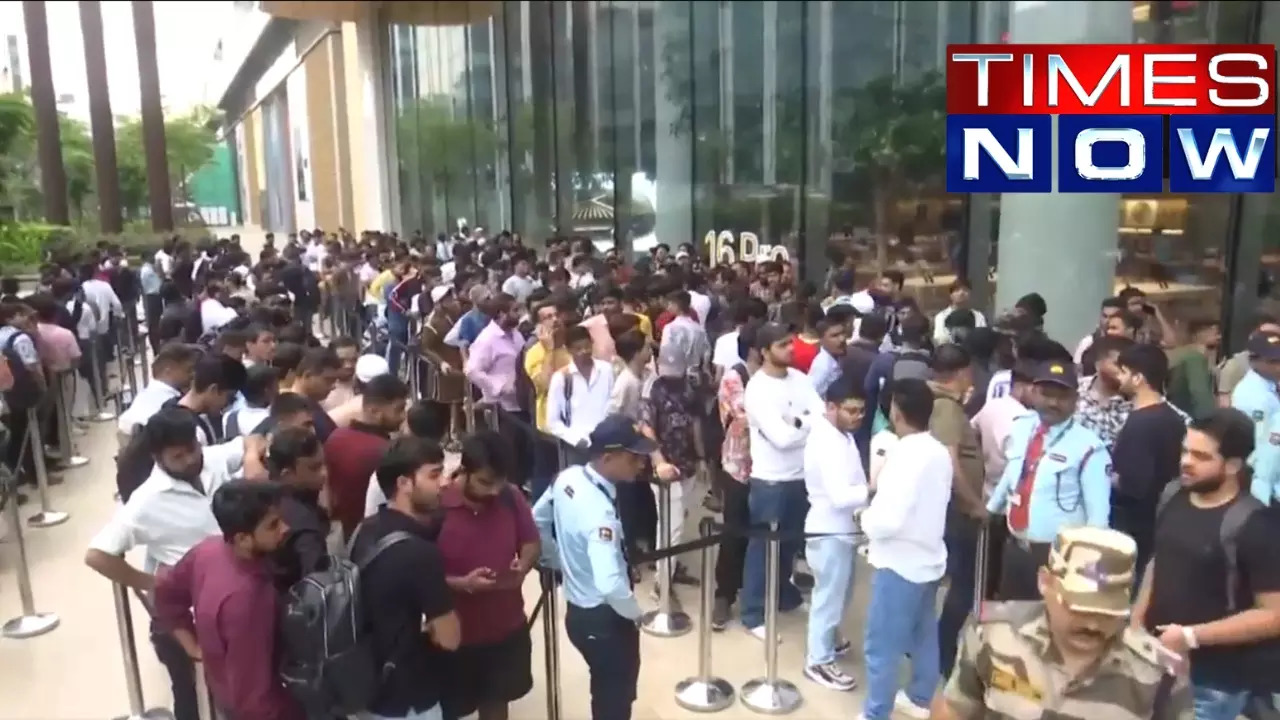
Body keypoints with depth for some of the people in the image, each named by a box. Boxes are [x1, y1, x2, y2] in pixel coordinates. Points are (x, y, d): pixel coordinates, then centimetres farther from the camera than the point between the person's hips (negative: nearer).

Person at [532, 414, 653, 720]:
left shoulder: (568, 477, -6)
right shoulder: (600, 511, -31)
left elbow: (537, 521, 11)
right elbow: (611, 584, -39)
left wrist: (558, 562, 20)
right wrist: (636, 614, -19)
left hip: (578, 609, 8)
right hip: (605, 619, -8)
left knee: (606, 694, 26)